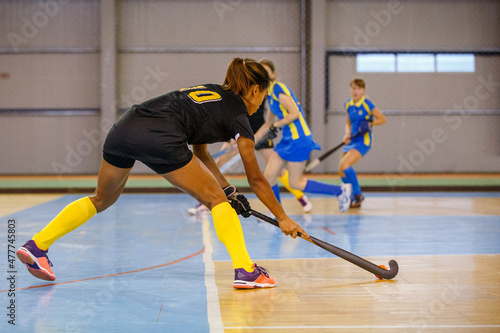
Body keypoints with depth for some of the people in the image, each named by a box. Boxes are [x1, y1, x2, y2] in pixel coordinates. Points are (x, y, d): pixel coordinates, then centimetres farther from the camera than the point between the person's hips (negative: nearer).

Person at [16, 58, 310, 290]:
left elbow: (199, 153, 37)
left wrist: (229, 190, 33)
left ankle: (36, 246, 26)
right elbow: (256, 179, 14)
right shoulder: (238, 115, 11)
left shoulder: (210, 92, 31)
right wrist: (283, 218, 22)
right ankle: (245, 271, 0)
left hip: (124, 128, 7)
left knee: (103, 199, 26)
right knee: (215, 199, 8)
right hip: (160, 139, -7)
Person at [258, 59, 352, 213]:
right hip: (287, 140, 9)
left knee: (295, 183, -3)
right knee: (268, 177, 7)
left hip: (298, 139, -9)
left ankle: (340, 190, 4)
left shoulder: (278, 89, -13)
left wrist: (275, 126, -14)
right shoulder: (270, 93, 15)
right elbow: (268, 123, 23)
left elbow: (294, 113, -22)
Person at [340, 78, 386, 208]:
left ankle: (357, 195, -8)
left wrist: (369, 124, -20)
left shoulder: (367, 104, -10)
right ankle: (354, 200, 19)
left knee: (344, 166, -23)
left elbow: (382, 119, -6)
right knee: (342, 170, 4)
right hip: (351, 141, 7)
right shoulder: (348, 105, 8)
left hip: (363, 141, -7)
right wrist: (347, 134, 0)